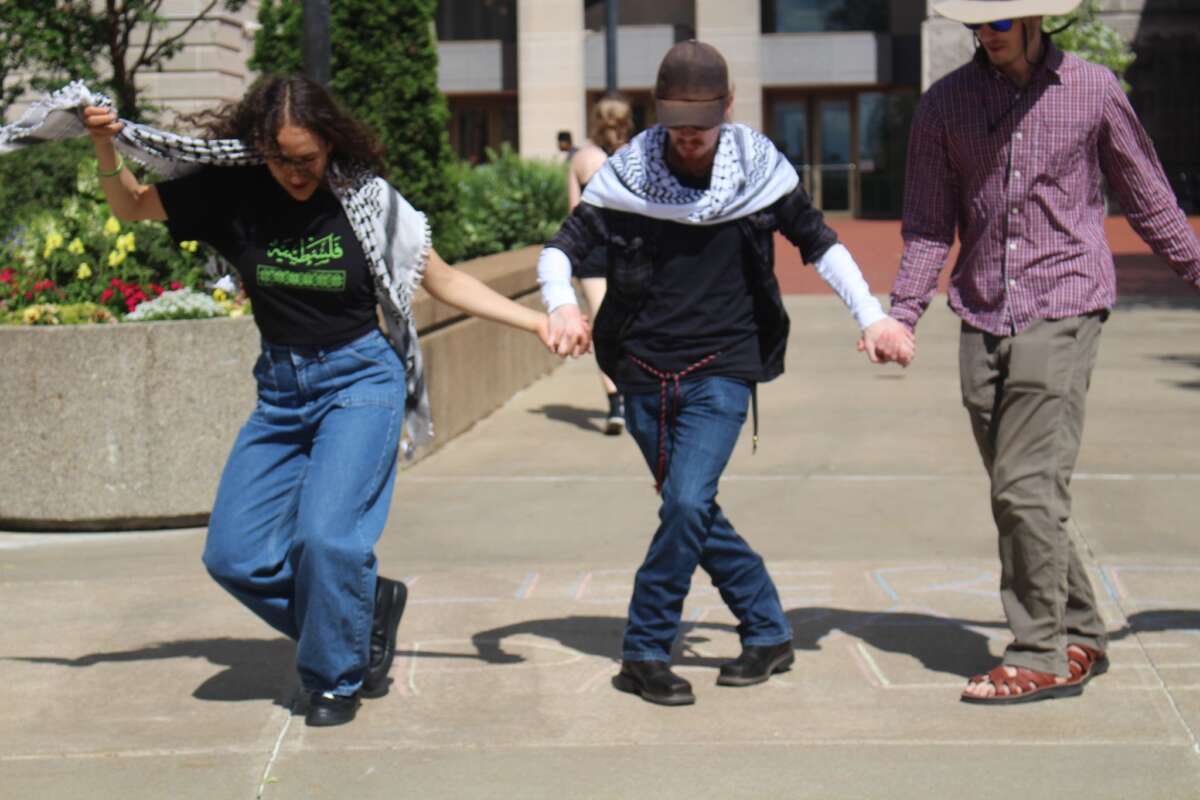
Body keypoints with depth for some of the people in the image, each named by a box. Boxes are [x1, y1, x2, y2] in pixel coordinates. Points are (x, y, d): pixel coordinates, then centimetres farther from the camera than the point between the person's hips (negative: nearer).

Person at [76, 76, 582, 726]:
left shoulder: (367, 200, -8)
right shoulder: (234, 195, -3)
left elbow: (444, 282, 0)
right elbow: (131, 207, 8)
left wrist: (534, 321, -7)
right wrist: (106, 150, -11)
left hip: (360, 379, -4)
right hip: (281, 388, 4)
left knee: (325, 534, -21)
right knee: (233, 555, -2)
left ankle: (336, 678, 4)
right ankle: (366, 610, 17)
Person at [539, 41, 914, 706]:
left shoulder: (758, 171, -1)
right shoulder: (626, 175, -2)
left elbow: (819, 242, 10)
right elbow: (562, 246, -2)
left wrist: (871, 315, 0)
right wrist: (561, 304, -23)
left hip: (722, 370, -2)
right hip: (644, 372, 2)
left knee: (687, 503, -18)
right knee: (692, 510, 8)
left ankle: (645, 652, -6)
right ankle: (768, 633, 24)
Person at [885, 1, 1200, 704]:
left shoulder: (1093, 89, 2)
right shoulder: (946, 103, 6)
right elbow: (930, 223, 9)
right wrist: (902, 316, -1)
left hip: (1063, 310, -4)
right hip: (983, 321, 4)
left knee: (1028, 486, -12)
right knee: (1017, 494, 7)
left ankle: (1041, 657, -3)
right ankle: (1082, 639, 21)